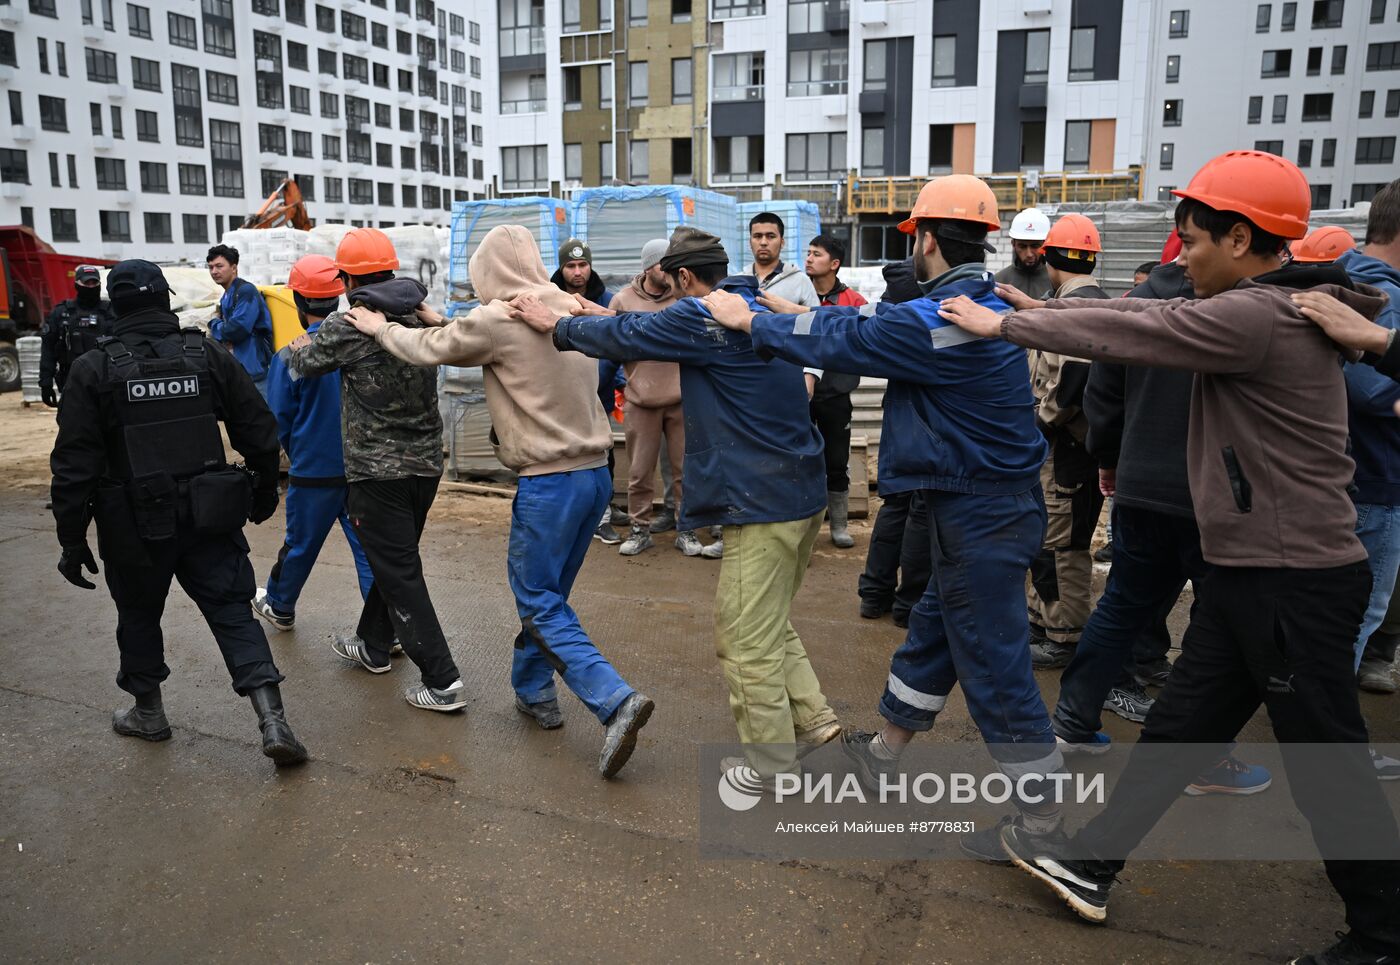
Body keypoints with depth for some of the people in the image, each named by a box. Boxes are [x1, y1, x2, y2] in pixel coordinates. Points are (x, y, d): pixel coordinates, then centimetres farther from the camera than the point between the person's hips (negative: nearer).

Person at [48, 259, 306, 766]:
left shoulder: (93, 369, -6)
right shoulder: (209, 356, -2)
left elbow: (74, 465, -7)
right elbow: (259, 434, 1)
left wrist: (72, 540, 0)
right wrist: (264, 492, 17)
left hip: (134, 525, -1)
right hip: (208, 516, 1)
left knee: (139, 614, 19)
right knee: (231, 611, 5)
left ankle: (148, 712, 35)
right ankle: (273, 719, -5)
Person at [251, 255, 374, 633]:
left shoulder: (289, 358, -14)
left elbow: (280, 422, -5)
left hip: (313, 472, -2)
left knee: (300, 545, 17)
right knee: (369, 547, 6)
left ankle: (279, 607, 40)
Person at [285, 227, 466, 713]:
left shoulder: (346, 326, -13)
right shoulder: (419, 317, 3)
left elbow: (302, 363, 3)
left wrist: (297, 348, 26)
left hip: (378, 471, -7)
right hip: (426, 463, 7)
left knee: (399, 575, -1)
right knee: (393, 560, 22)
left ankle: (442, 681, -2)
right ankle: (373, 646, 41)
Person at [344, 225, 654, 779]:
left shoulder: (498, 319, -12)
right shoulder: (569, 309, 8)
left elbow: (431, 351, 3)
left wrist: (382, 329, 21)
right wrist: (444, 323, 27)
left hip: (550, 481, -7)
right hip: (596, 471, 8)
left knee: (540, 603, 2)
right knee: (545, 593, 20)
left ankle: (615, 701, -10)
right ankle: (534, 692, 33)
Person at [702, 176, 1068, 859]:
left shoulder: (938, 320, -22)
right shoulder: (982, 304, 10)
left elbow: (841, 341, -14)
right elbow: (877, 321, 15)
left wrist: (749, 320, -1)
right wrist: (791, 313, 16)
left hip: (981, 515, -10)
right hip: (982, 502, 10)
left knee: (993, 663, 1)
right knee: (935, 631, 20)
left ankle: (1040, 819, 15)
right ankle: (884, 755, 38)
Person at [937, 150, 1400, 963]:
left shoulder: (1257, 316, -21)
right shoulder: (1265, 309, 9)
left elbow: (1129, 333, -17)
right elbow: (1146, 312, 13)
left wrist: (1000, 325, -7)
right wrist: (1038, 307, 11)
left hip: (1298, 581, -10)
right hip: (1248, 572, 10)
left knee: (1327, 767, 6)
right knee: (1177, 729, 14)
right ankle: (1091, 864, 25)